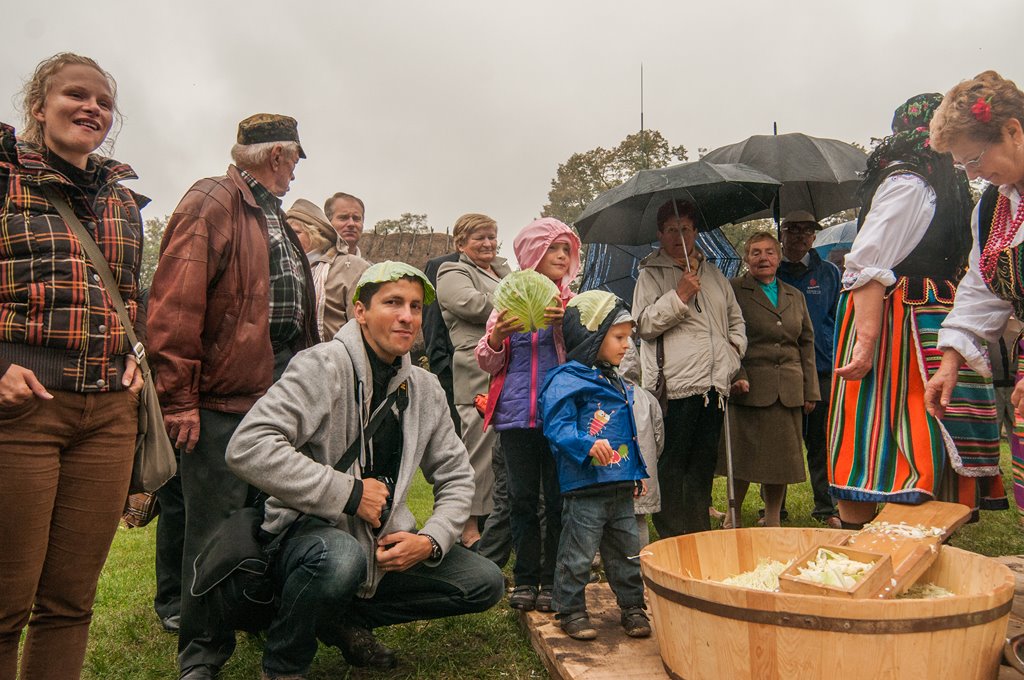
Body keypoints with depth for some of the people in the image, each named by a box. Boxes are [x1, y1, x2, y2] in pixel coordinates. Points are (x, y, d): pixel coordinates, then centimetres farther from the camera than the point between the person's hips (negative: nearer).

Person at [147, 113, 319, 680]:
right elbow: (175, 304, -17)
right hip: (225, 399, -8)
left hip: (281, 395, 8)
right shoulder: (211, 203, -7)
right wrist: (179, 400, -20)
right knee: (216, 531, 1)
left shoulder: (276, 218, 21)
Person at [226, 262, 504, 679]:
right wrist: (349, 493, -25)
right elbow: (248, 448, -29)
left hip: (382, 542, 6)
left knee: (486, 583, -2)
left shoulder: (424, 388, 3)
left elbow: (456, 475, 9)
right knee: (340, 558, -40)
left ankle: (347, 617, 11)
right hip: (307, 532, -6)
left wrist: (431, 540, -10)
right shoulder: (324, 366, -17)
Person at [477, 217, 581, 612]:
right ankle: (525, 577, 20)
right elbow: (489, 364, 11)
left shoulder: (574, 303, 8)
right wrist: (497, 336, -9)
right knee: (522, 498, 7)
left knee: (558, 498, 3)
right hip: (516, 413, 1)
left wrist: (567, 326, -19)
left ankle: (553, 579, 17)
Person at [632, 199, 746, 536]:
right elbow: (644, 324, -7)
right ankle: (671, 541, 6)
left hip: (715, 383, 6)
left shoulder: (714, 274, 21)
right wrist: (679, 296, -14)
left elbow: (735, 319, 29)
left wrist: (736, 348, 13)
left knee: (704, 464, 12)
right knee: (671, 467, -3)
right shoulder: (651, 275, 4)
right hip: (676, 385, -6)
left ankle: (700, 535, 23)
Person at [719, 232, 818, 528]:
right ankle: (732, 520, 16)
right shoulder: (734, 290, 2)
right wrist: (736, 376, -15)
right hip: (749, 389, -5)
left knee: (781, 458, 8)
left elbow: (806, 344, 17)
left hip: (788, 392, 5)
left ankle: (772, 521, 23)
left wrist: (810, 391, 11)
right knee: (743, 459, -1)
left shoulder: (795, 296, 17)